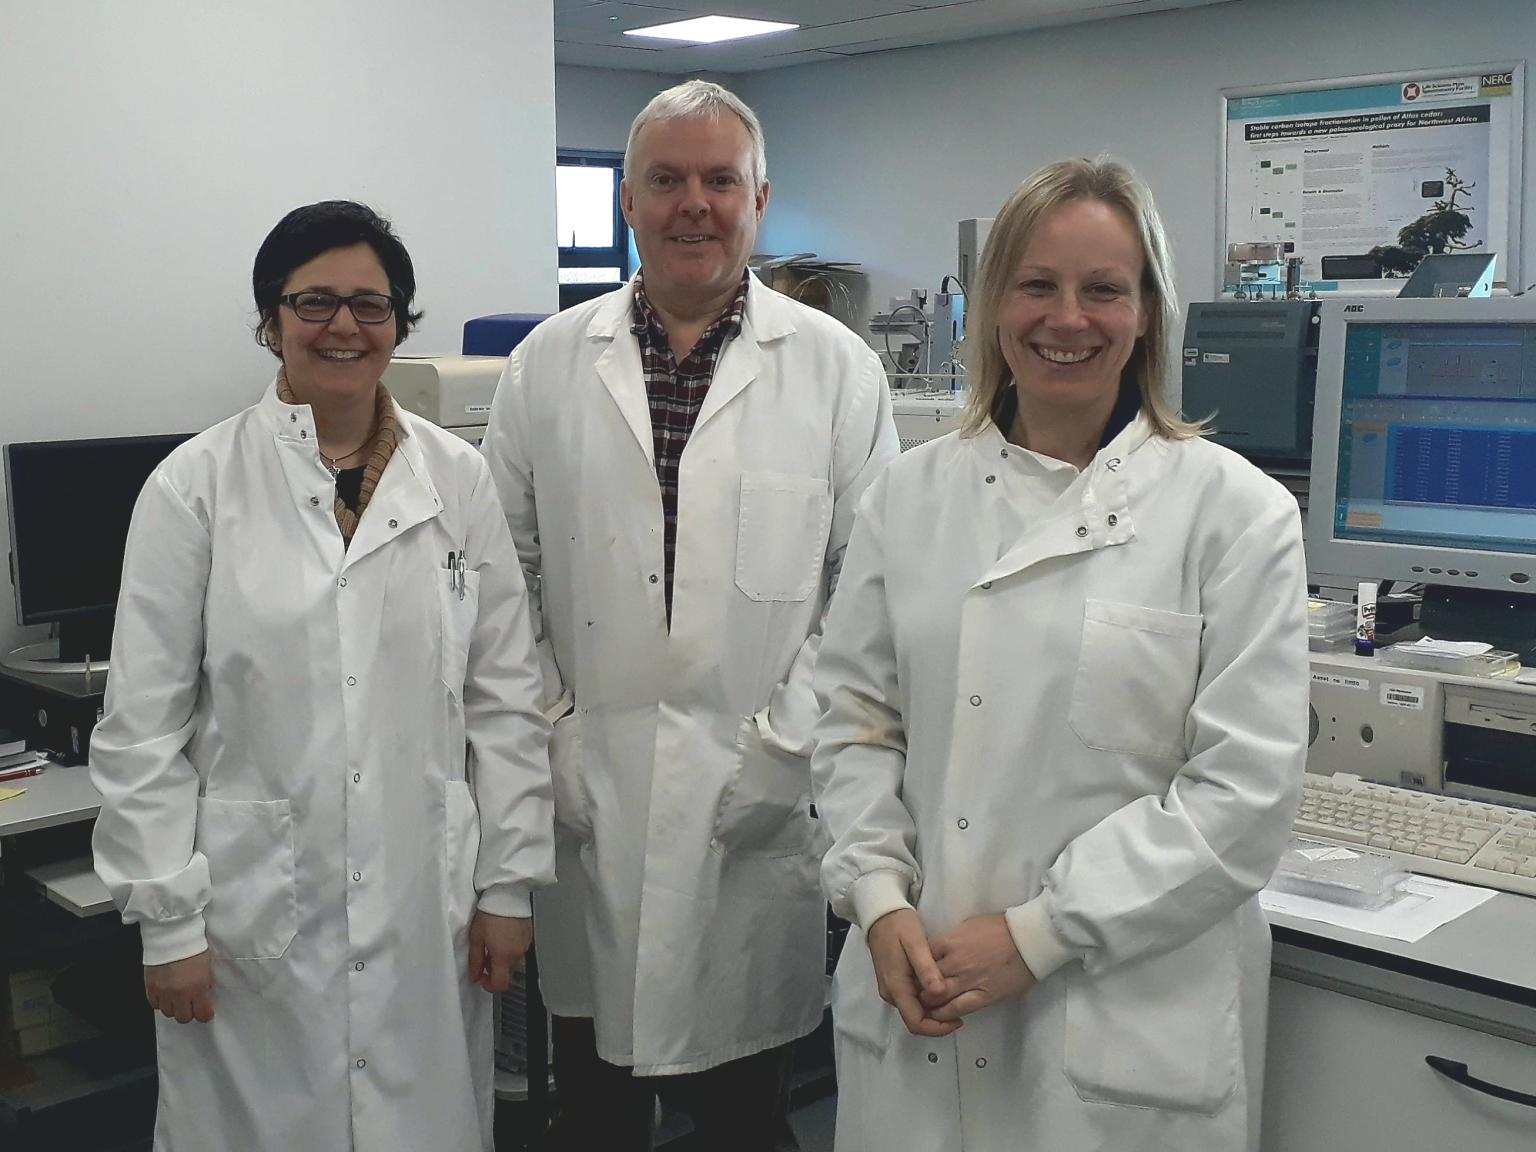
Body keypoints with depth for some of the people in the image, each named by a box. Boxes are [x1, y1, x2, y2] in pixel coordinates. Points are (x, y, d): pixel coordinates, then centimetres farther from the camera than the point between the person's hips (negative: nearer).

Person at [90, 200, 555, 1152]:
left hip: (426, 909, 2)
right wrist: (167, 919, -4)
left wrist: (510, 882, 2)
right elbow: (144, 726, -2)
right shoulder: (194, 487, -4)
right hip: (255, 909, -1)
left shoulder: (459, 479, 1)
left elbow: (507, 698, 4)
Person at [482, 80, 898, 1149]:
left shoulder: (836, 368, 0)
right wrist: (548, 737, -1)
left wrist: (787, 746, -8)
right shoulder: (547, 366, 5)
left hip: (753, 810, -1)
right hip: (587, 805, 2)